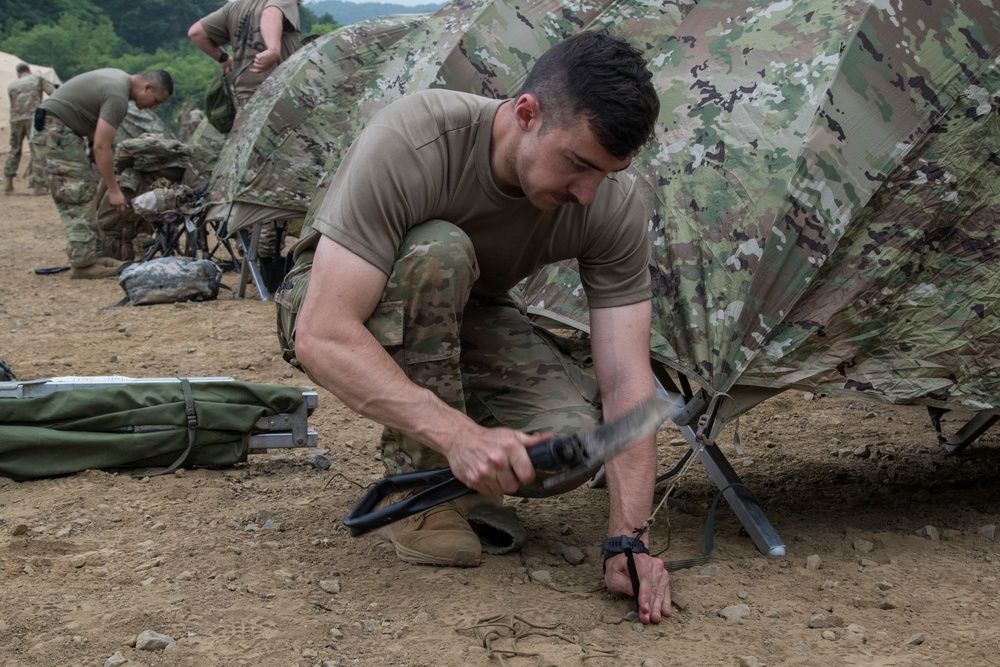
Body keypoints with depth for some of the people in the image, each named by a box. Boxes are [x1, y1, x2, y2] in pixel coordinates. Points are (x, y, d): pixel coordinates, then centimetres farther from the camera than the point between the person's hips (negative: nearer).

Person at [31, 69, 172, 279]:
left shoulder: (120, 79, 9)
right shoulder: (118, 96, -22)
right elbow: (102, 147, -23)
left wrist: (92, 148, 14)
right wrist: (113, 190, -19)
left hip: (62, 130, 11)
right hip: (54, 130, -11)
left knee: (84, 193, 10)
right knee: (79, 195, -13)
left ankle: (92, 255, 10)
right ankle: (83, 263, -13)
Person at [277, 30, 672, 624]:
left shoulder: (615, 201, -22)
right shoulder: (411, 144, -36)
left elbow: (626, 378, -23)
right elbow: (321, 336, -40)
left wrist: (630, 538, -33)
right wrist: (458, 432, -50)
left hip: (468, 319, 3)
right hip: (340, 312, -3)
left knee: (577, 437, -26)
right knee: (435, 253, -38)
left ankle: (456, 480, 7)